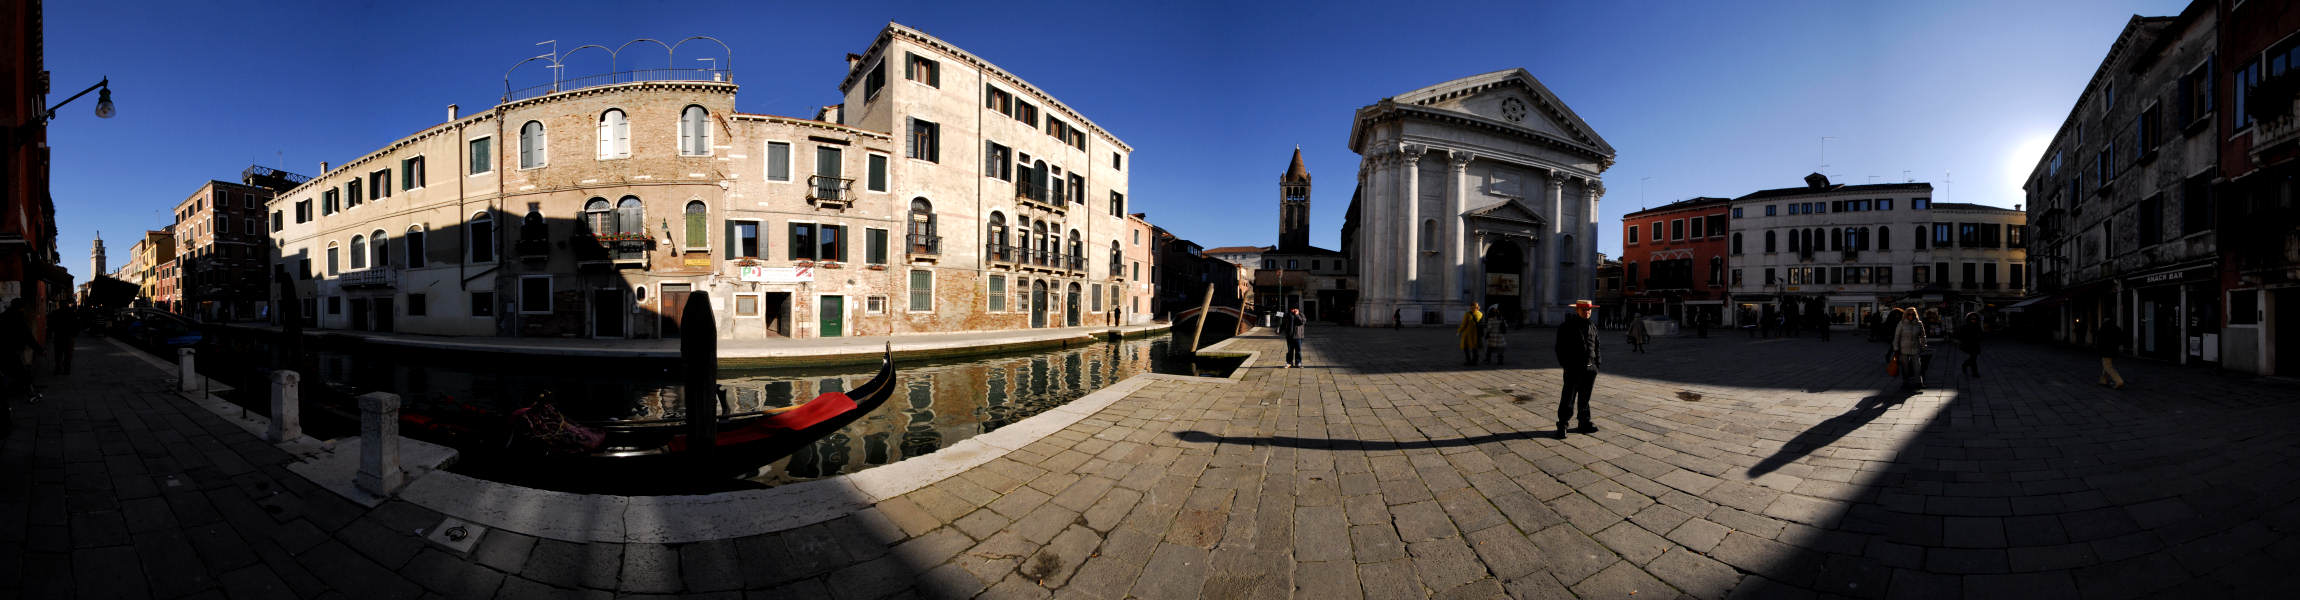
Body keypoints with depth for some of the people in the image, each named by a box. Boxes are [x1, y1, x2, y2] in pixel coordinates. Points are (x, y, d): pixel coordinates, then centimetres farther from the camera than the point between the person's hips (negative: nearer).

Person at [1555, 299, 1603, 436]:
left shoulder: (1593, 327, 12)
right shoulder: (1566, 327, -5)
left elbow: (1596, 346, 20)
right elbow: (1560, 348, -4)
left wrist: (1596, 362, 12)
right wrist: (1565, 364, -10)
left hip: (1590, 369, 5)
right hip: (1573, 369, -5)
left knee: (1584, 399, 13)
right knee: (1568, 399, -4)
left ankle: (1584, 424, 22)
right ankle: (1562, 425, 3)